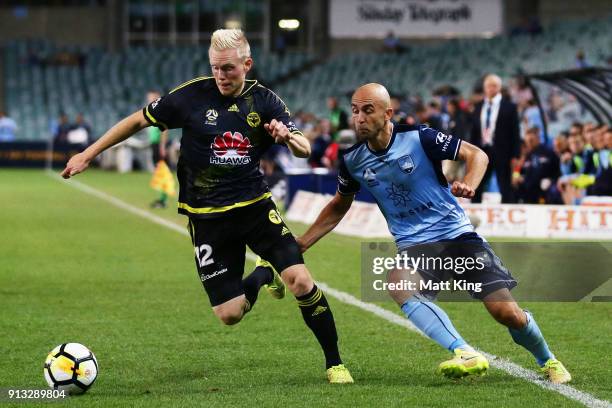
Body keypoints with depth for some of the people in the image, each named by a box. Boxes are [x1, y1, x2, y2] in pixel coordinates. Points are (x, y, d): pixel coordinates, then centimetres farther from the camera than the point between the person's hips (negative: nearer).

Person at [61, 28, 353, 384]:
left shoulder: (265, 101, -2)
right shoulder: (192, 95, -8)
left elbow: (305, 149, -5)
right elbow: (139, 120, 4)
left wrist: (288, 138, -29)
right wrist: (88, 154, 5)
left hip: (256, 206, 1)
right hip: (207, 217, -1)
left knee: (301, 281, -18)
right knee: (229, 315, -4)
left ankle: (335, 363, 2)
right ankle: (264, 275, 32)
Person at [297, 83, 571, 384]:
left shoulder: (419, 138, -11)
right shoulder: (352, 161, 0)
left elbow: (476, 155, -4)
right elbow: (339, 207, 18)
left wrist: (469, 184, -24)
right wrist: (300, 244, 13)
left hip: (456, 233, -2)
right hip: (413, 244, 2)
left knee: (506, 312, -10)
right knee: (399, 286, -35)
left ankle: (548, 361, 21)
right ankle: (466, 355, -43)